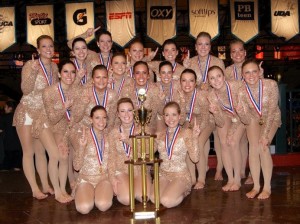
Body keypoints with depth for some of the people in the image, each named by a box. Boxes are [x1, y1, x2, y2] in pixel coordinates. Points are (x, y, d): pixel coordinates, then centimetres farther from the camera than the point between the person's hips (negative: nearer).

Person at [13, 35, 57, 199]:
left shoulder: (54, 66, 3)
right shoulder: (30, 65, -14)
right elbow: (25, 90, -21)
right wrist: (33, 72, -33)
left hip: (44, 114, 5)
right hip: (27, 113, -5)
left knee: (41, 151, 13)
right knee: (29, 152, 1)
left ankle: (45, 185, 20)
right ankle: (35, 189, 7)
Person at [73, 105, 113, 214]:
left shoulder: (108, 136, 4)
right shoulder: (84, 135, -6)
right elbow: (77, 166, -10)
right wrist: (82, 146, -24)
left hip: (104, 178, 1)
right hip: (86, 179, -1)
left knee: (103, 205, -29)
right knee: (84, 208, -28)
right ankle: (87, 195, 3)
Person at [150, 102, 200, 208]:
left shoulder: (186, 133, -4)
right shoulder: (159, 135, 8)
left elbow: (195, 158, -12)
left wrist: (195, 138, -23)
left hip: (181, 175, -4)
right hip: (163, 174, 4)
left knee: (167, 201, -27)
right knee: (154, 199, -22)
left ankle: (182, 192, 8)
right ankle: (172, 190, 11)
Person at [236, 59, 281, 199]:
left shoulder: (271, 85, -29)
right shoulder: (241, 92, -23)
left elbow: (271, 111, -23)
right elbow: (247, 120, -22)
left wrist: (265, 134, -25)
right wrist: (240, 111, -43)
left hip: (271, 118, -2)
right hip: (254, 119, 2)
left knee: (263, 146, -19)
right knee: (253, 146, -18)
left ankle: (267, 187, -9)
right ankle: (256, 186, -7)